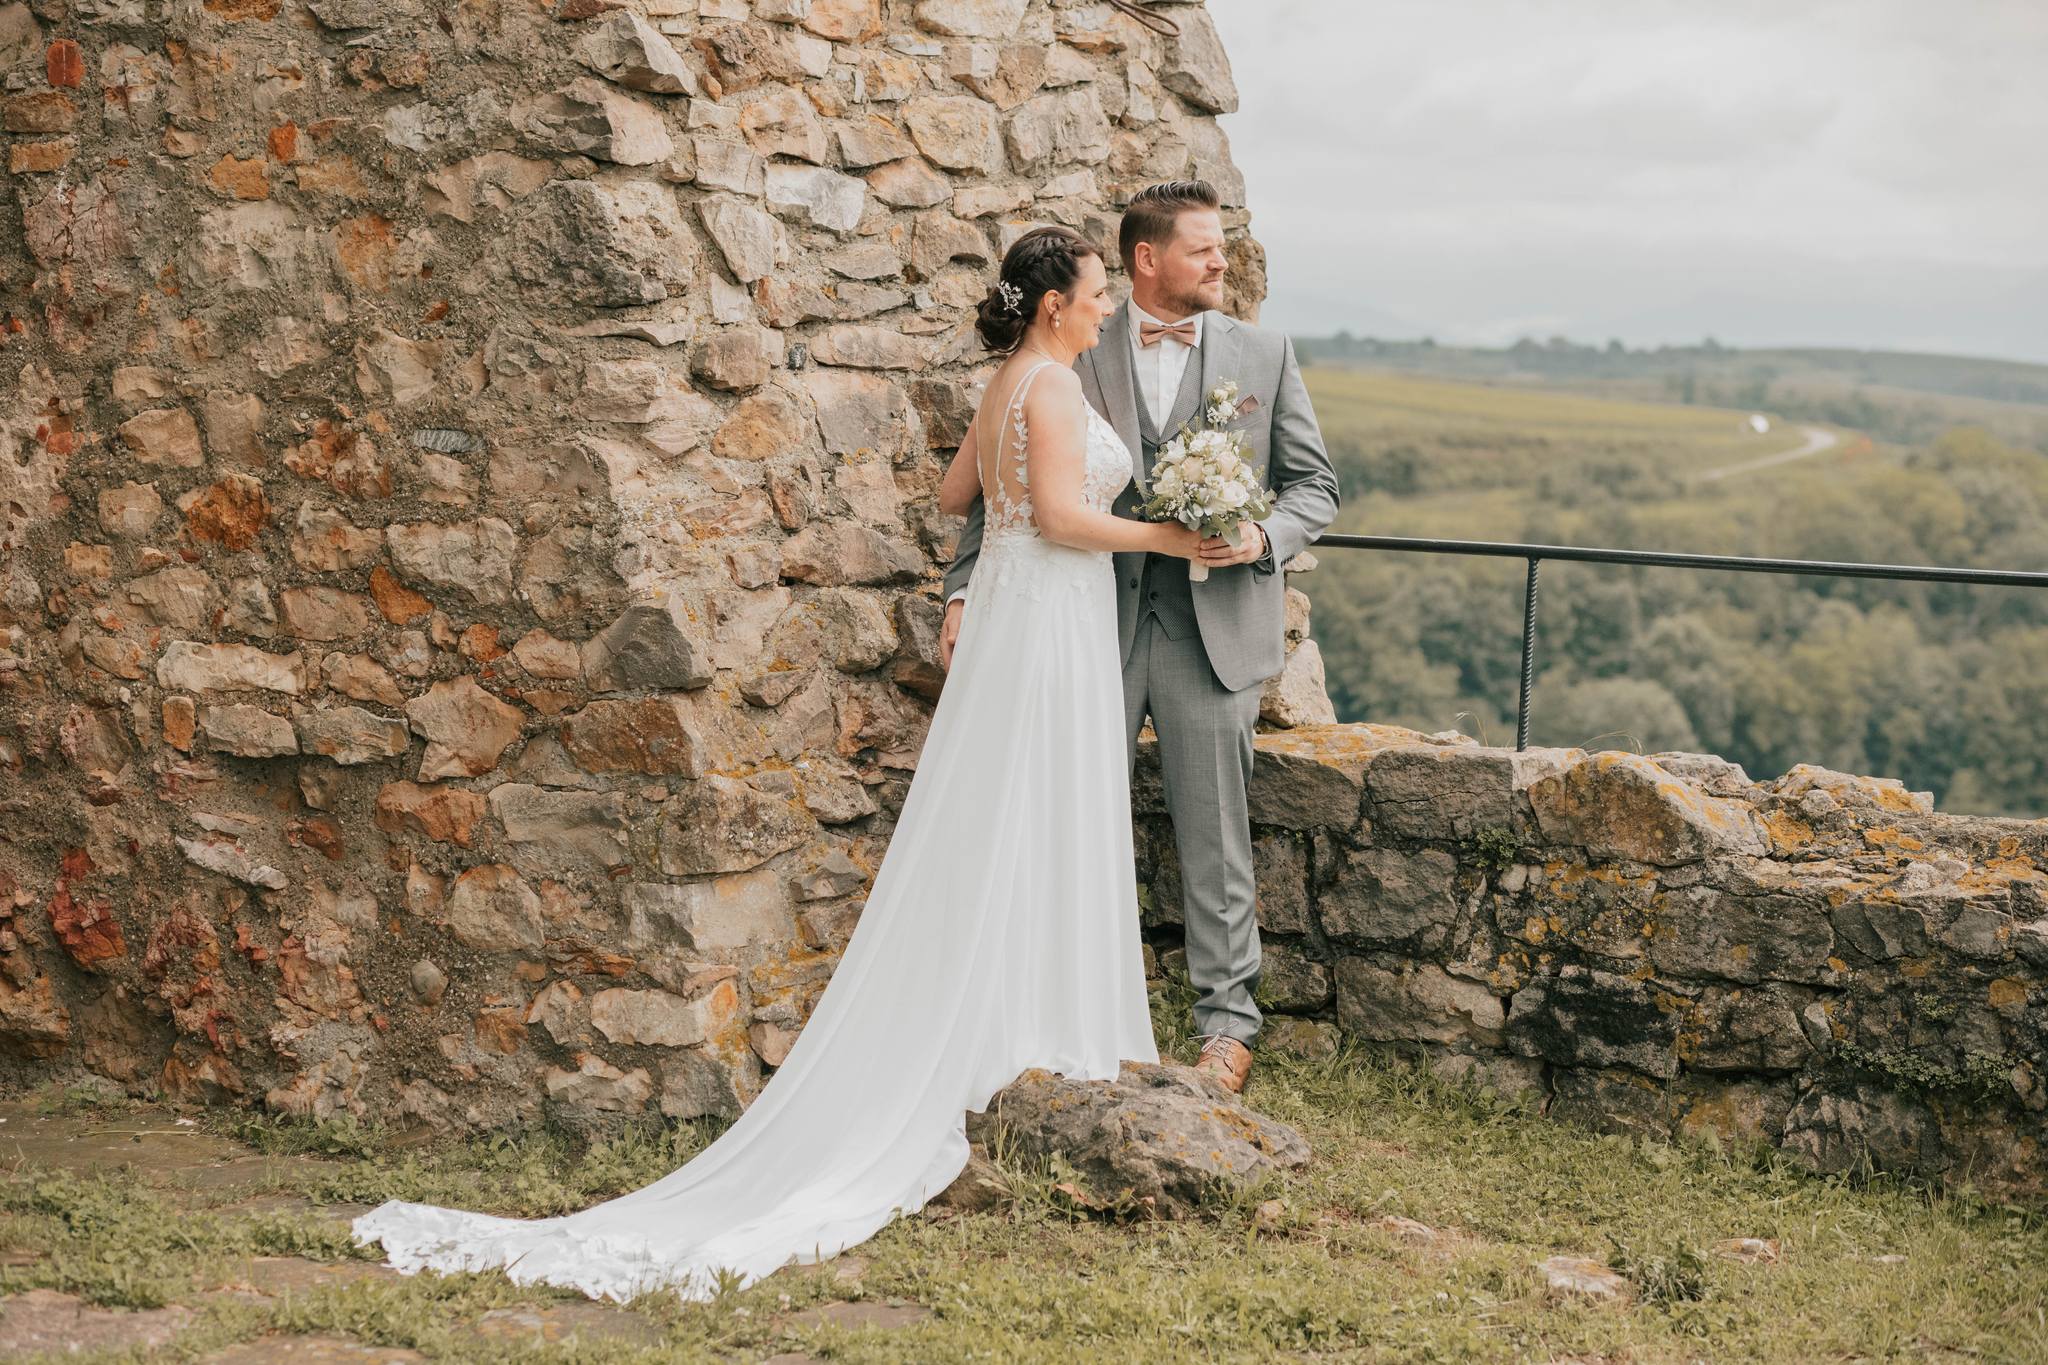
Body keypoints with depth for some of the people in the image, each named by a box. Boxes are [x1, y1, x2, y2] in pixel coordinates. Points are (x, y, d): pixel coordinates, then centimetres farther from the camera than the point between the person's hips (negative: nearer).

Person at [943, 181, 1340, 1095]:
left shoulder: (1264, 354, 5)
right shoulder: (1078, 353, 2)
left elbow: (1315, 486, 8)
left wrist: (1265, 537, -12)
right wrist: (966, 587, -6)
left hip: (1214, 630, 0)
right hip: (1097, 623, 0)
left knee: (1215, 839, 4)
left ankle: (1226, 1018, 15)